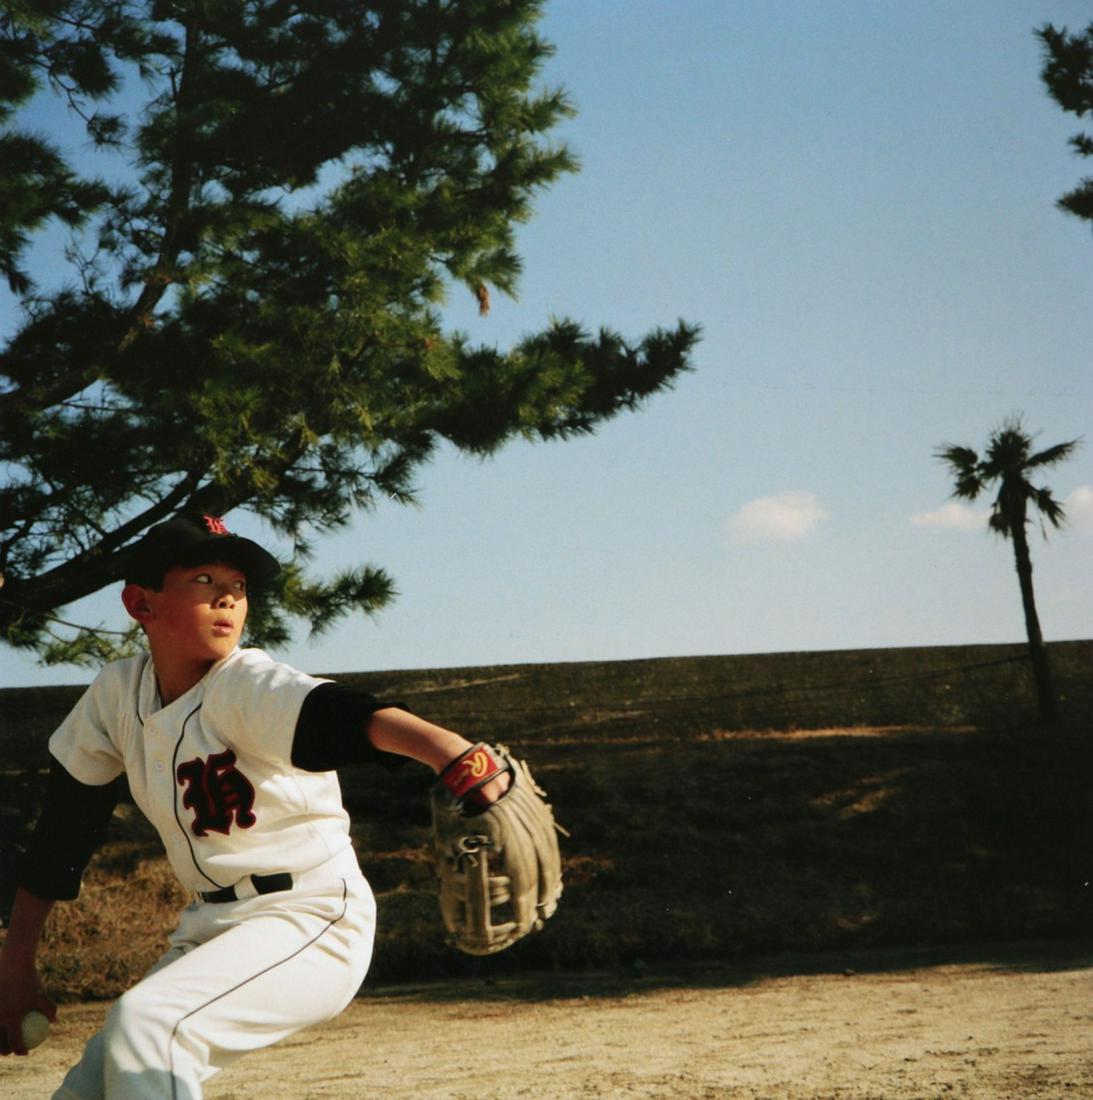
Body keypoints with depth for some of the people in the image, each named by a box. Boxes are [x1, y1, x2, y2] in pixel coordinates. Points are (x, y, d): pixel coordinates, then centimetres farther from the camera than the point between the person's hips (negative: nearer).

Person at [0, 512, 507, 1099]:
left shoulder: (250, 686, -17)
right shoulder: (118, 692, 1)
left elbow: (343, 716, -38)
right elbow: (63, 829, 10)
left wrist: (450, 751, -59)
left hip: (311, 921, -7)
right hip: (210, 927, 7)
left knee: (142, 1021, -28)